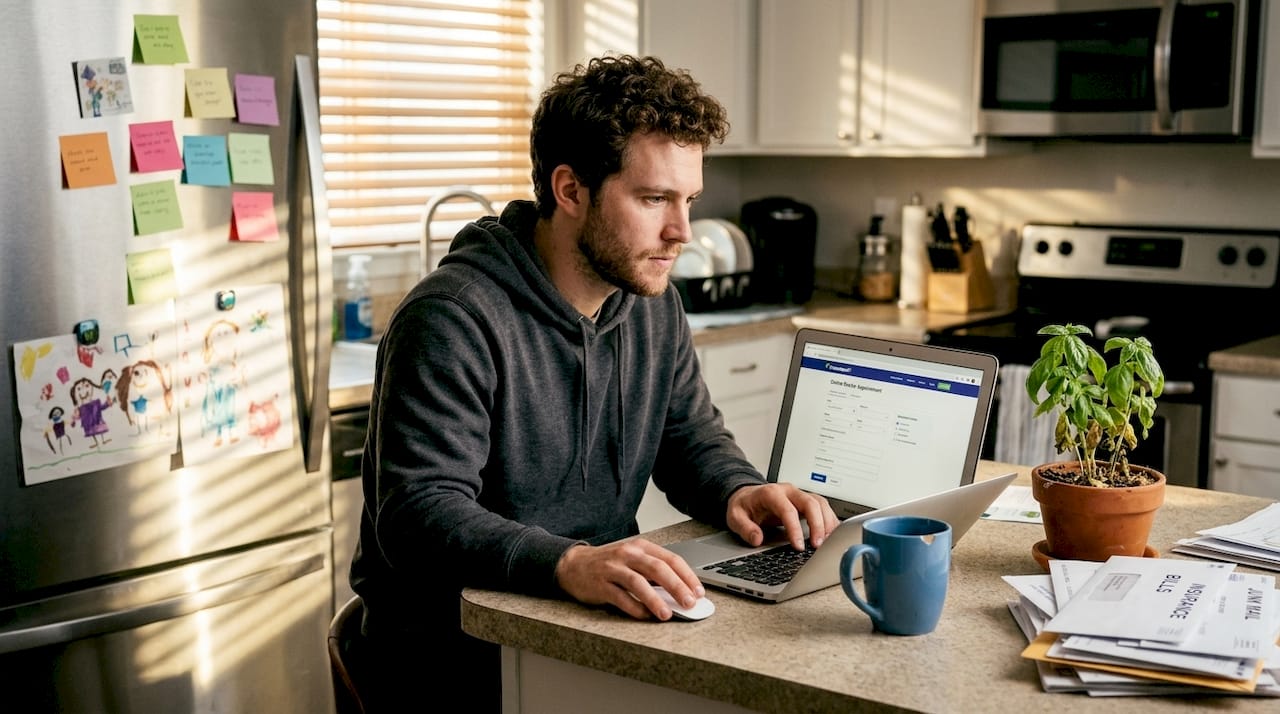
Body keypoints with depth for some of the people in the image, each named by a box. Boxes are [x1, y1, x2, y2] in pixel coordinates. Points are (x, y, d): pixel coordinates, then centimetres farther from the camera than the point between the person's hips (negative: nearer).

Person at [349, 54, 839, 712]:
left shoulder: (654, 302, 7)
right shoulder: (453, 320, -19)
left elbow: (691, 436, 18)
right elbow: (418, 515, -25)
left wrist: (738, 490, -6)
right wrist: (568, 565, -42)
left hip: (601, 619, 8)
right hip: (449, 644, -7)